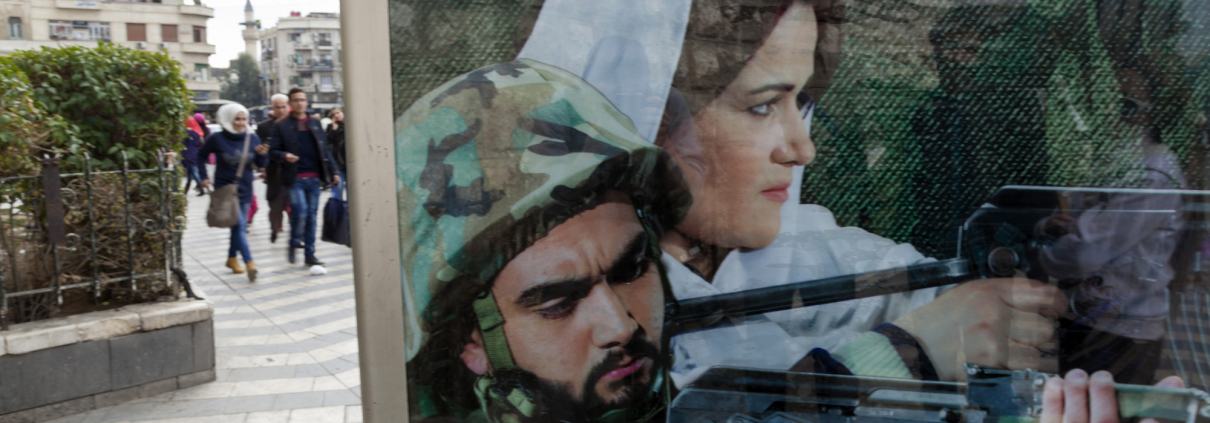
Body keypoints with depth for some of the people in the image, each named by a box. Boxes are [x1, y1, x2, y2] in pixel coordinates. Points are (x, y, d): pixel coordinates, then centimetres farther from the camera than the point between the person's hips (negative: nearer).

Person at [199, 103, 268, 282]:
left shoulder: (252, 138, 0)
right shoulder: (217, 139, -9)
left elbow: (260, 164, 3)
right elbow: (201, 156, 5)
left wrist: (262, 154, -17)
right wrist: (204, 177, 0)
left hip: (245, 189, 4)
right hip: (225, 188, -4)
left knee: (239, 226, 14)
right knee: (239, 225, -15)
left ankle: (232, 258, 33)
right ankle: (249, 263, -21)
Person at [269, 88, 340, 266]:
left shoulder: (315, 124, 13)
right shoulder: (281, 126, 2)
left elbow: (324, 150, 14)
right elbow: (274, 151, 2)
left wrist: (333, 172, 9)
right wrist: (284, 156, -19)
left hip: (314, 178, 4)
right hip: (295, 178, -4)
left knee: (312, 215, 7)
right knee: (300, 211, -16)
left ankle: (310, 254, 15)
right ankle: (293, 245, 8)